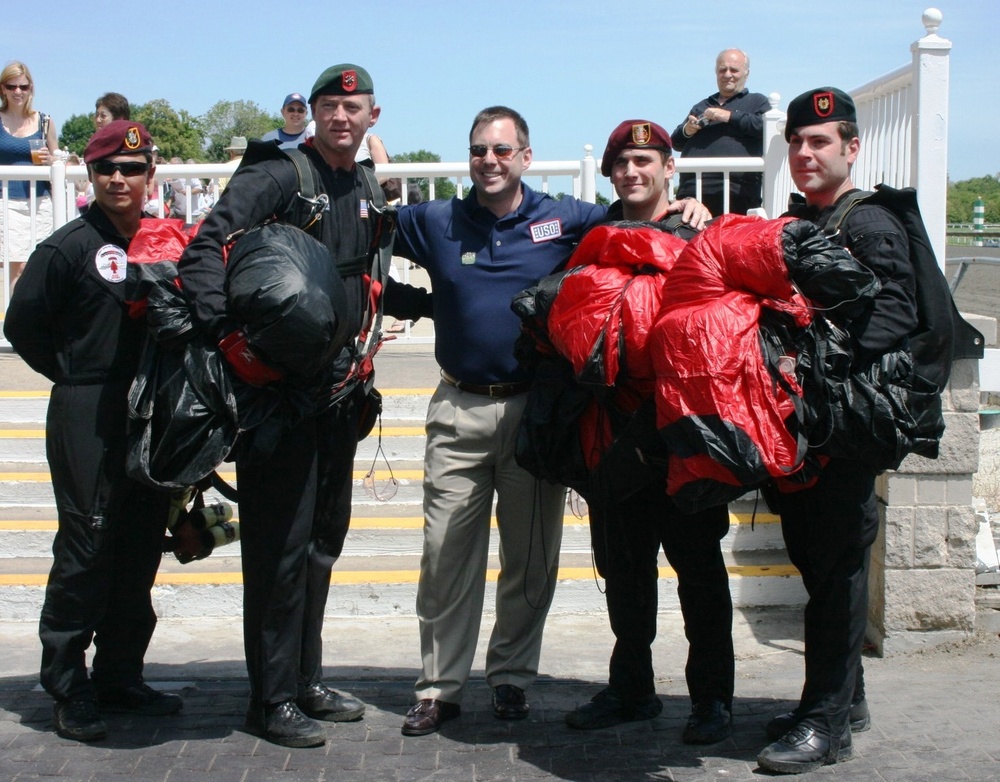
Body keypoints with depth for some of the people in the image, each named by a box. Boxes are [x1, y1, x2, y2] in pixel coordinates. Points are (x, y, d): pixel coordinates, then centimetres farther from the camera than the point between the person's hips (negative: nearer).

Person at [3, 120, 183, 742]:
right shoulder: (69, 247, -3)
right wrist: (76, 376, -2)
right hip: (88, 418, -5)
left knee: (142, 548, 9)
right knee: (86, 548, -4)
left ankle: (120, 677, 21)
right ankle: (68, 688, 6)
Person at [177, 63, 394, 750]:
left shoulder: (367, 192, 14)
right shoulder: (279, 176, -11)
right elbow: (204, 250, -22)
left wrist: (359, 358, 15)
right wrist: (228, 334, -32)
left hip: (337, 390, 8)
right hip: (279, 390, -8)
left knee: (324, 538, 15)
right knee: (281, 543, -3)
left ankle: (307, 680, 29)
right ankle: (272, 699, 9)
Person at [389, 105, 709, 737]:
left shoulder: (563, 220, 3)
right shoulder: (437, 223, 6)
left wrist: (686, 209, -6)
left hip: (536, 408, 0)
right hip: (459, 410, 0)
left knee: (531, 557, 8)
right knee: (446, 555, 0)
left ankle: (512, 678, 22)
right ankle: (440, 688, 9)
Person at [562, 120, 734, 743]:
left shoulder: (699, 237, 0)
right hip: (615, 427, 4)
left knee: (698, 562, 5)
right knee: (622, 563, 11)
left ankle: (713, 695, 16)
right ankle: (632, 687, 26)